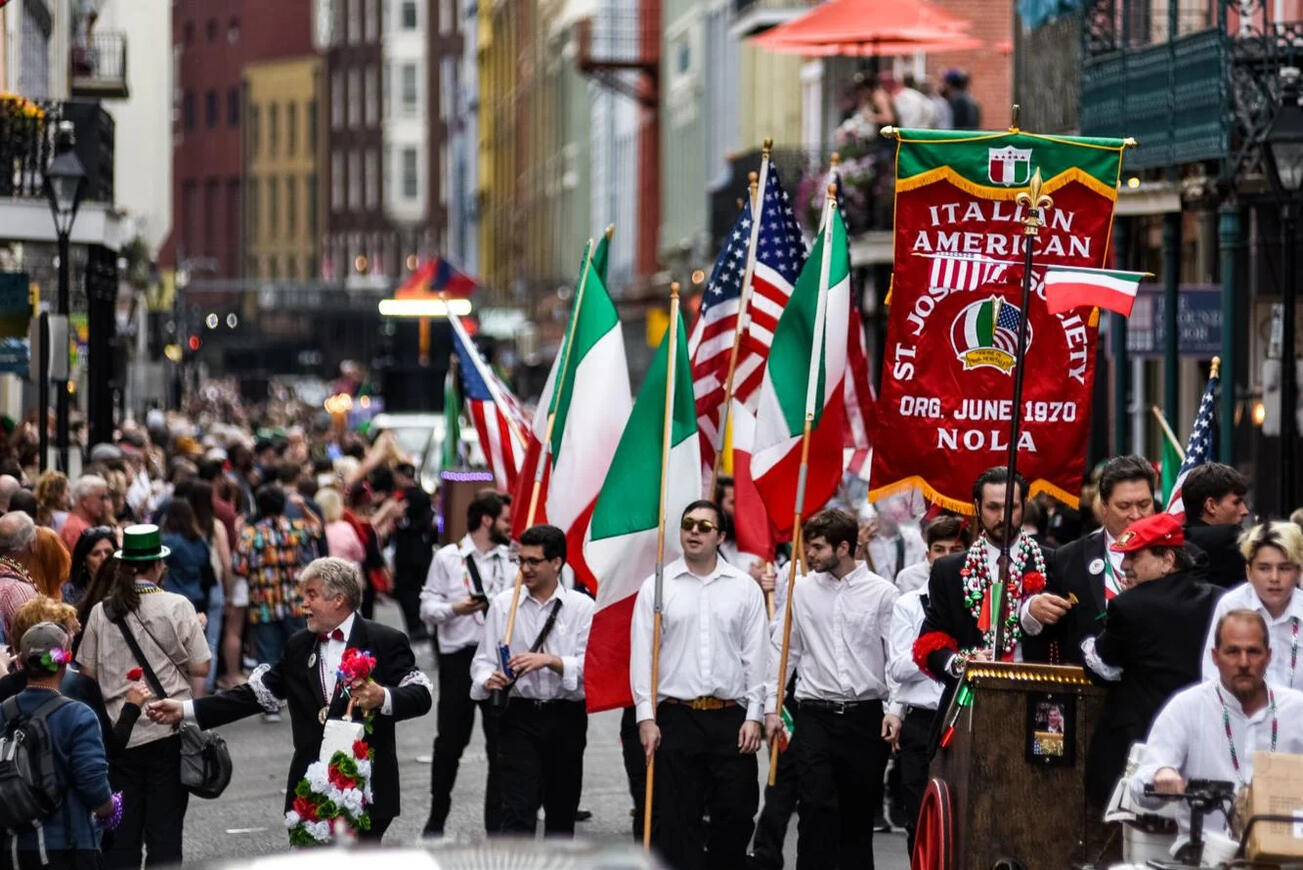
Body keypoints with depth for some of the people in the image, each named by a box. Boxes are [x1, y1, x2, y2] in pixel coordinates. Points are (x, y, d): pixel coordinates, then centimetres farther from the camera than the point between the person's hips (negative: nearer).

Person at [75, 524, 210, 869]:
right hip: (167, 730, -2)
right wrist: (195, 631, 10)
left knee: (122, 831, 8)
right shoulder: (176, 607, -9)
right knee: (164, 830, 3)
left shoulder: (102, 612, -2)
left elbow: (89, 672, 3)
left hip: (120, 733, 2)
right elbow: (201, 667, -7)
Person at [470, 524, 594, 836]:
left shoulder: (582, 607, 0)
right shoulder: (504, 604, 6)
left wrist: (549, 661, -24)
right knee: (517, 812, -11)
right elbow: (483, 660, 6)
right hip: (519, 717, 0)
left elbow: (591, 666, -8)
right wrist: (488, 680, -17)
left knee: (562, 810, 12)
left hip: (565, 717, 0)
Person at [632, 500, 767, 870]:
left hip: (730, 718, 1)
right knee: (676, 819, -1)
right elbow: (642, 655, 2)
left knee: (736, 812, 2)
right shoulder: (657, 586, 4)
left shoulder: (745, 588, 7)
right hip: (675, 718, -1)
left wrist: (754, 716, 0)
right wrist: (646, 717, -5)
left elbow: (756, 655, 6)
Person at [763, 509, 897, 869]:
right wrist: (772, 706, 4)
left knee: (860, 812, 7)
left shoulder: (883, 593, 0)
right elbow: (782, 651, 10)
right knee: (817, 808, -9)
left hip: (866, 717, 0)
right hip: (815, 717, 1)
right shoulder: (801, 590, 5)